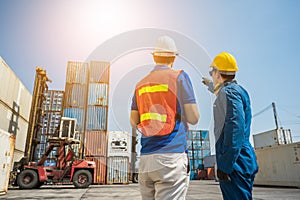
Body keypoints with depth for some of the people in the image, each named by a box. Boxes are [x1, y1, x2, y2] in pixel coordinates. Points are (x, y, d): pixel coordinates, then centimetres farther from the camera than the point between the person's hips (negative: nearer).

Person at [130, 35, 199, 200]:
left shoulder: (141, 84, 14)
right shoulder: (179, 77, 0)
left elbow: (133, 122, 13)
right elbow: (193, 118, -3)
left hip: (145, 159, 5)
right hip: (171, 156, -5)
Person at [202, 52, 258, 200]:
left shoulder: (229, 92, -13)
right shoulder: (238, 89, 17)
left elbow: (235, 128, -25)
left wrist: (224, 164, -26)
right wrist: (210, 85, 63)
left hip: (235, 161, -10)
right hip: (243, 160, 10)